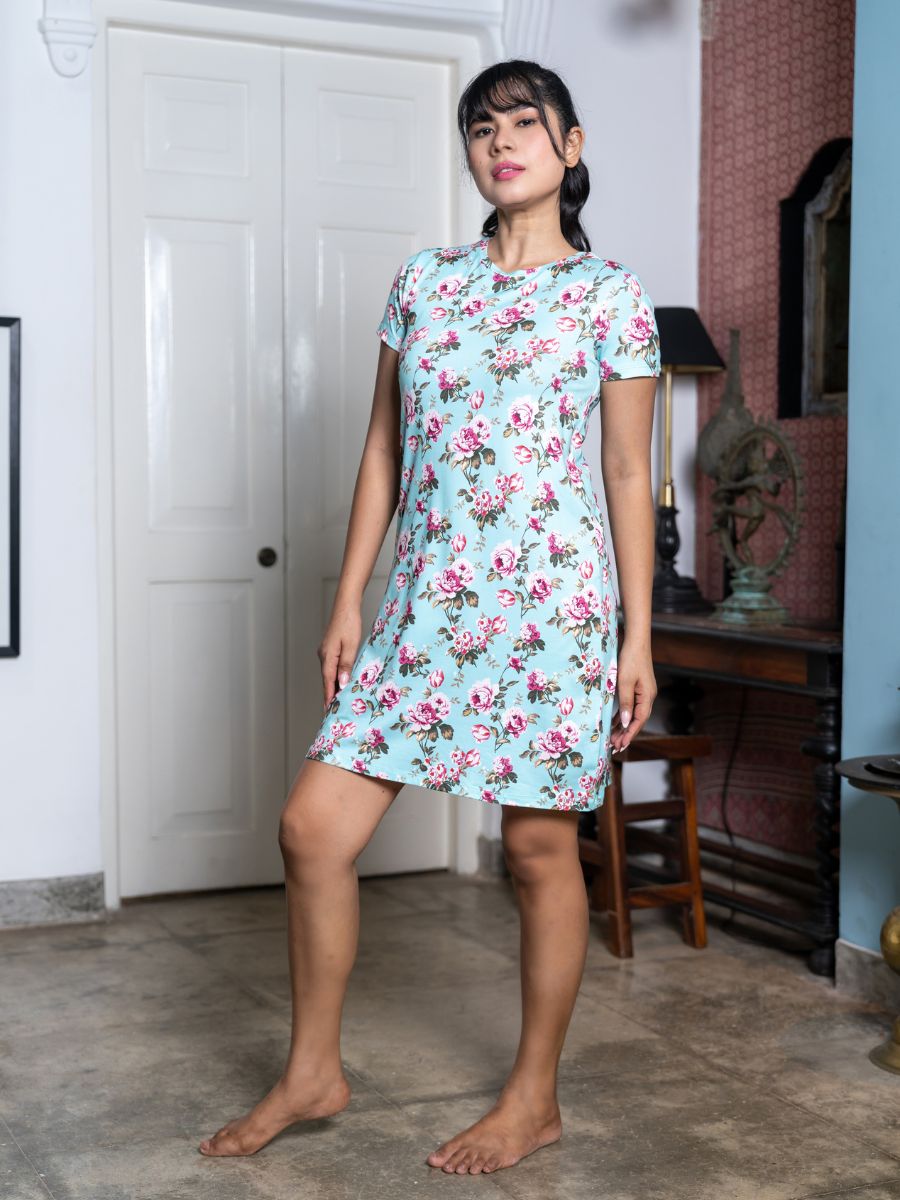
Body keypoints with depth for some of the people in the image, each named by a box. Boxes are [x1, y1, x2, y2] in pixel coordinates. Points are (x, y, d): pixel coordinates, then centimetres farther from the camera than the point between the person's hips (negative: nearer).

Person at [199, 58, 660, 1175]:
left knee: (541, 843, 5)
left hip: (552, 595, -3)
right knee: (313, 825, -1)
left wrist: (638, 636, -1)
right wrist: (349, 602, 8)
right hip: (426, 597, 4)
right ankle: (313, 1072, 20)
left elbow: (628, 476, 2)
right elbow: (384, 450, 12)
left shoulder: (613, 297, 2)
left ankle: (534, 1097, 23)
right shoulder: (421, 280, 11)